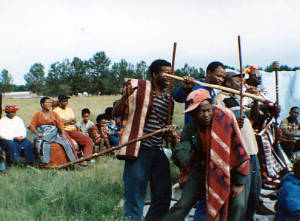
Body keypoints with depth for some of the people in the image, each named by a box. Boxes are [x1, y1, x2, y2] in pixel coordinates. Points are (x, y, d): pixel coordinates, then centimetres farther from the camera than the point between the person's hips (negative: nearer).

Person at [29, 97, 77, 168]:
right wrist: (38, 133, -14)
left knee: (65, 144, -23)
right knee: (44, 145, -35)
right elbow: (31, 126, 3)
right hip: (43, 135, -2)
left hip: (55, 135, 2)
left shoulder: (54, 114, 20)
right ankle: (46, 163, -30)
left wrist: (63, 133, -9)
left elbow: (60, 124, 9)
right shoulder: (38, 114, 13)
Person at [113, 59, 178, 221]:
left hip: (158, 153, 7)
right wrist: (125, 95, -22)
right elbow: (116, 113, -4)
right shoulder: (139, 87, -2)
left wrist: (170, 135, 1)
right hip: (138, 152, -6)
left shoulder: (168, 100, 15)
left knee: (163, 200, 12)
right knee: (135, 203, -3)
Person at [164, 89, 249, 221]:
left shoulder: (225, 119, -19)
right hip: (201, 169, 1)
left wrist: (240, 183, -8)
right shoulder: (190, 129, -11)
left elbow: (239, 150, -12)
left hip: (226, 170, -1)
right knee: (183, 205, -5)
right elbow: (182, 162, -16)